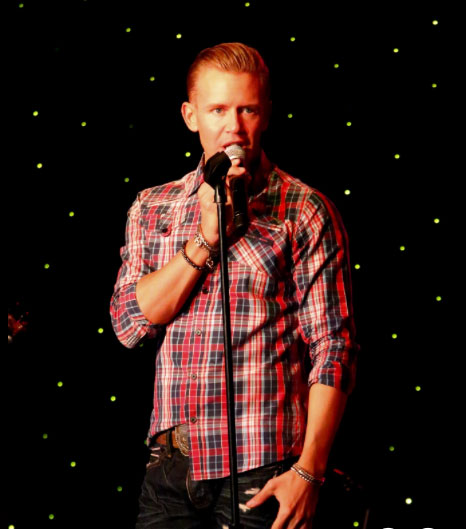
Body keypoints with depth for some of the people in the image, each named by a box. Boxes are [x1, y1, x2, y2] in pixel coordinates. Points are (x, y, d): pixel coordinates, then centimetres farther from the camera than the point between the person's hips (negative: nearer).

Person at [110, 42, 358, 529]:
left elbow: (333, 348, -6)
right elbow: (130, 324, -1)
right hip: (171, 467, 4)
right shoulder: (151, 207, 10)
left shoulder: (304, 211, -3)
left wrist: (309, 470, -13)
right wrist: (206, 235, -10)